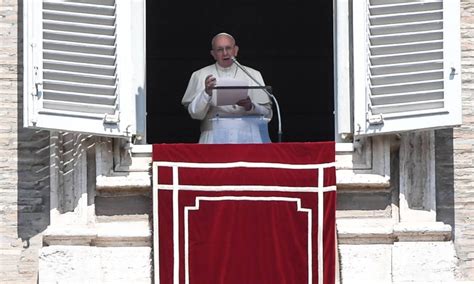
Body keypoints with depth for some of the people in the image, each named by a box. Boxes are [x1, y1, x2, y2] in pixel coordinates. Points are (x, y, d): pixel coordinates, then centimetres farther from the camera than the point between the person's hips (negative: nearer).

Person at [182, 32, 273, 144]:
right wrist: (207, 93, -14)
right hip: (215, 137, -1)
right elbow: (195, 113, 2)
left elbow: (267, 113, 9)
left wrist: (250, 106, -10)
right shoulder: (200, 75, 11)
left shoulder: (253, 75, 13)